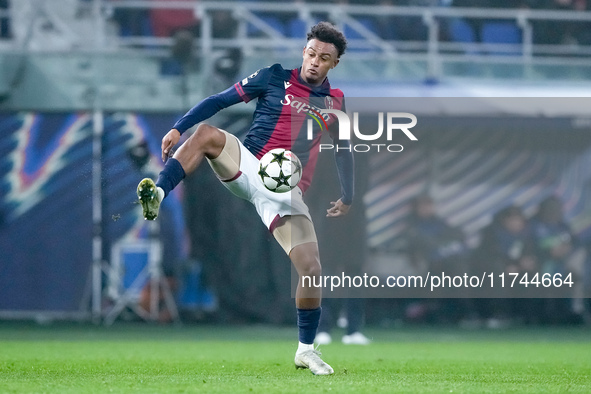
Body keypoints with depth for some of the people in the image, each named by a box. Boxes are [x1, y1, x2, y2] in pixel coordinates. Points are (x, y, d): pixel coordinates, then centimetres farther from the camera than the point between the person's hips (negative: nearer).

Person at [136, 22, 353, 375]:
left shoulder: (335, 101, 11)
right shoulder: (275, 78, 2)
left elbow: (343, 149, 26)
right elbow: (220, 101, 0)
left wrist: (348, 197, 18)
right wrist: (178, 128, -12)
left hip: (287, 193, 2)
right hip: (249, 169, -2)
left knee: (312, 269, -14)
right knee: (206, 133, -32)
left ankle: (307, 349, 5)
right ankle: (156, 196, -41)